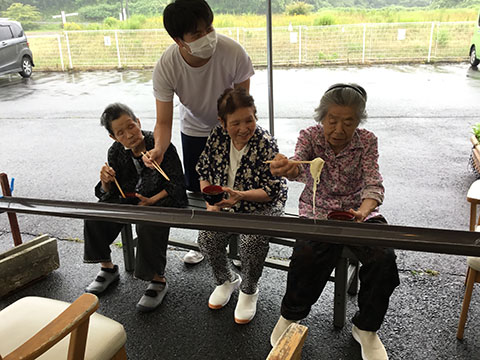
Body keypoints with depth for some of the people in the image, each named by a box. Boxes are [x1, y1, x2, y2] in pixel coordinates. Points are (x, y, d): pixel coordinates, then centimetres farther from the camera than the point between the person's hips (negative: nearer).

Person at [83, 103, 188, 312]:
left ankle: (158, 281, -12)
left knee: (147, 226, -33)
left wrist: (151, 201, -29)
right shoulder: (116, 152, -3)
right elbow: (109, 194, 3)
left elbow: (176, 185, -16)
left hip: (162, 199, -5)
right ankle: (107, 268, 11)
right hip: (130, 199, 6)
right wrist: (106, 182, -20)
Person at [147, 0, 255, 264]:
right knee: (197, 190, 10)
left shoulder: (233, 53, -32)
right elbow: (164, 121, -24)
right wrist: (159, 148, -43)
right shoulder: (165, 67, -28)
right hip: (194, 130, 2)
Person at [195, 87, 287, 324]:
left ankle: (249, 291, 5)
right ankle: (226, 280, 16)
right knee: (207, 238, -16)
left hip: (262, 205, -4)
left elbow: (271, 190, -17)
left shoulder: (266, 144, -20)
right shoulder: (218, 136, -8)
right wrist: (211, 202, -6)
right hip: (226, 204, 4)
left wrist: (241, 195, -33)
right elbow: (204, 170, 5)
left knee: (251, 242, -27)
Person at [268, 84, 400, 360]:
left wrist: (363, 211, -36)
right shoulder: (310, 136, -6)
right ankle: (290, 316, 1)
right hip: (317, 211, -1)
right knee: (307, 256, -30)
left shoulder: (367, 141, -4)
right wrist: (287, 168, -52)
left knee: (383, 258, -24)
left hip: (358, 210, 2)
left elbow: (373, 184, -14)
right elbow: (298, 168, -26)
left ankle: (366, 329, 3)